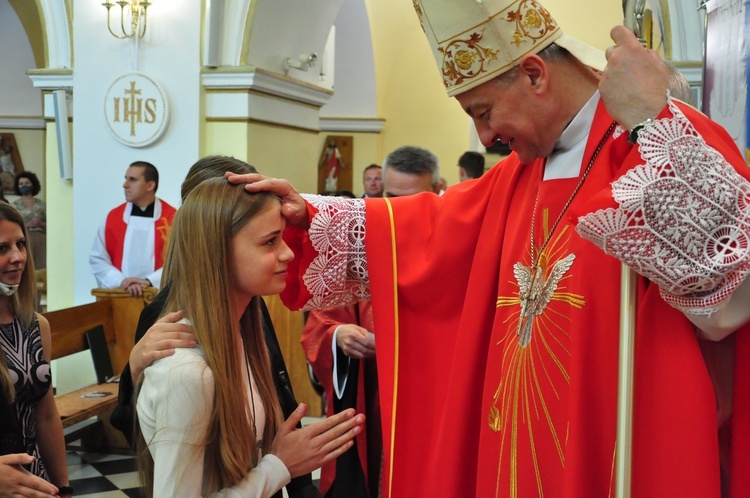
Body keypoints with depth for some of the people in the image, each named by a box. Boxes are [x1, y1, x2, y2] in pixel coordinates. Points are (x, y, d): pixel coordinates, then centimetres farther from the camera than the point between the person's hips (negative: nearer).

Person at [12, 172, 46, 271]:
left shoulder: (41, 204, 13)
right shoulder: (15, 205, 8)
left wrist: (41, 223, -7)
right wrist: (27, 225, -12)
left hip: (41, 240, 2)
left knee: (42, 268, -8)